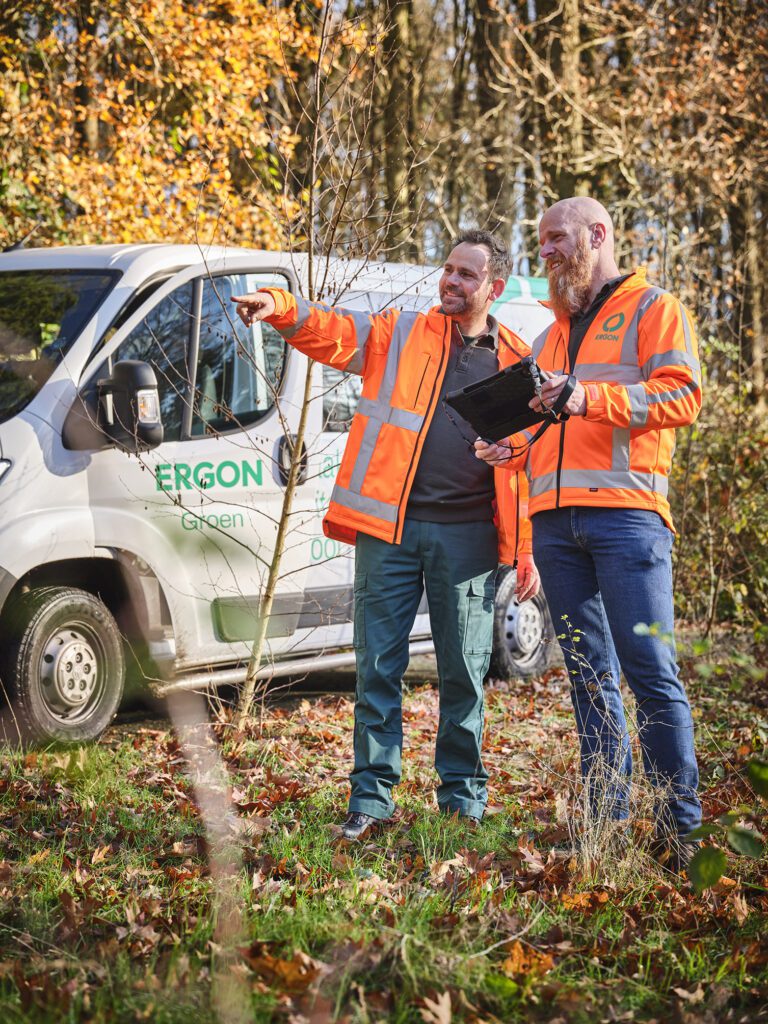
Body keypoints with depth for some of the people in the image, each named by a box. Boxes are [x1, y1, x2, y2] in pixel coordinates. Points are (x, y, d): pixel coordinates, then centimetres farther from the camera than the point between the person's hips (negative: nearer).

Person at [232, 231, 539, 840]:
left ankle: (463, 797, 18)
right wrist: (278, 307, -24)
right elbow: (331, 330, -2)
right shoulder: (399, 335, 10)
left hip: (468, 537, 0)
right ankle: (372, 797, 9)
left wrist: (529, 551, 5)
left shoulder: (517, 363, 10)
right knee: (379, 668, 1)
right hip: (390, 529, 0)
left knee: (464, 671, 5)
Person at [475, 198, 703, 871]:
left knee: (650, 671, -11)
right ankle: (608, 822, 6)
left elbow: (682, 395, -7)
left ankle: (681, 828, -7)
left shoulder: (654, 310, 7)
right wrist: (513, 448, 10)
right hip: (554, 522, 7)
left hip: (625, 512, -7)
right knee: (589, 677, 5)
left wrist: (591, 397, -18)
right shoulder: (554, 333, 28)